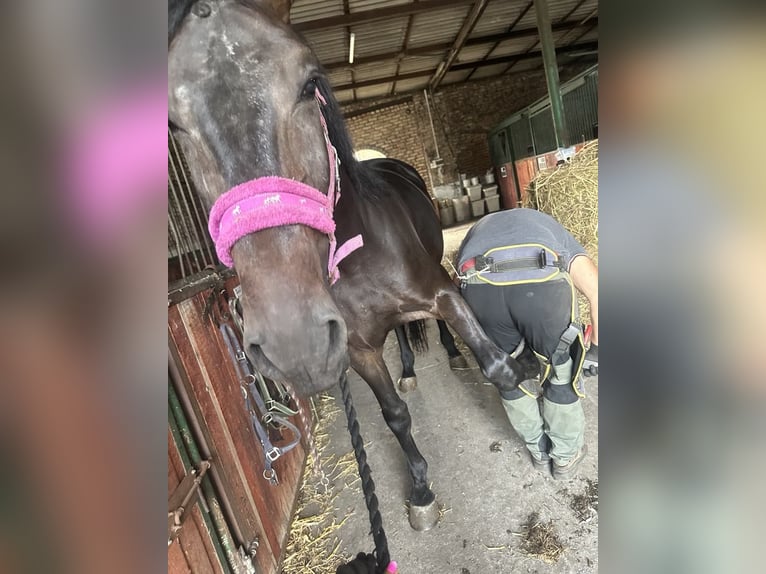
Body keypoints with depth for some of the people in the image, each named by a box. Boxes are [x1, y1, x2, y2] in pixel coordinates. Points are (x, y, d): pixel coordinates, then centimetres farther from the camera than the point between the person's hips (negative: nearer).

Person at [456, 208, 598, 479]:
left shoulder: (477, 230, 43)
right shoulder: (551, 227, 38)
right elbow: (596, 289, 20)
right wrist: (594, 349, 29)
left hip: (478, 286, 2)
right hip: (543, 283, -1)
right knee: (562, 372, 28)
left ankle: (539, 451, 49)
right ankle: (565, 456, 47)